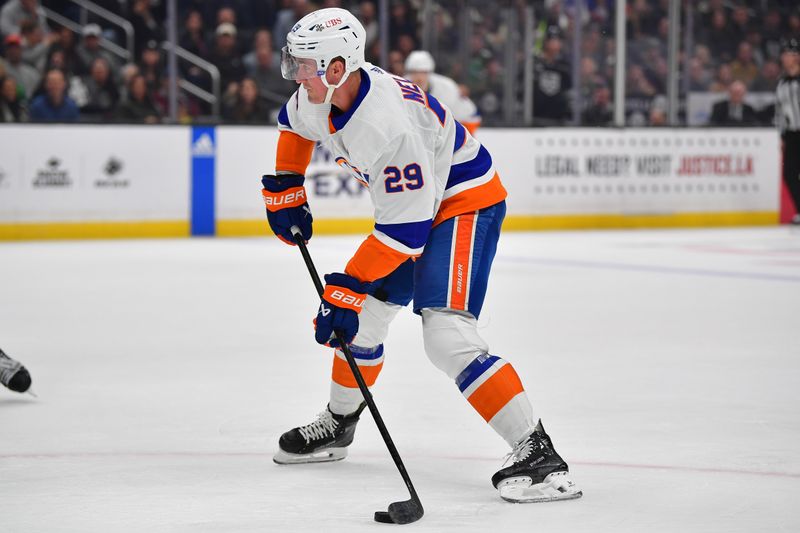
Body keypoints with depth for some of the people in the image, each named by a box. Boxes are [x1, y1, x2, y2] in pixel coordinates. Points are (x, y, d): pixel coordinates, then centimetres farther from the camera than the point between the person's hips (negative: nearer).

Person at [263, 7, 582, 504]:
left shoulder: (390, 123, -35)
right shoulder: (320, 96, -8)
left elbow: (405, 227, -31)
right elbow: (295, 126, 19)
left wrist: (347, 289, -28)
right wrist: (284, 191, 15)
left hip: (466, 201, -9)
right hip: (410, 202, 10)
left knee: (446, 332, -24)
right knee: (364, 314, 16)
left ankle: (537, 451, -26)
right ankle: (338, 424, 39)